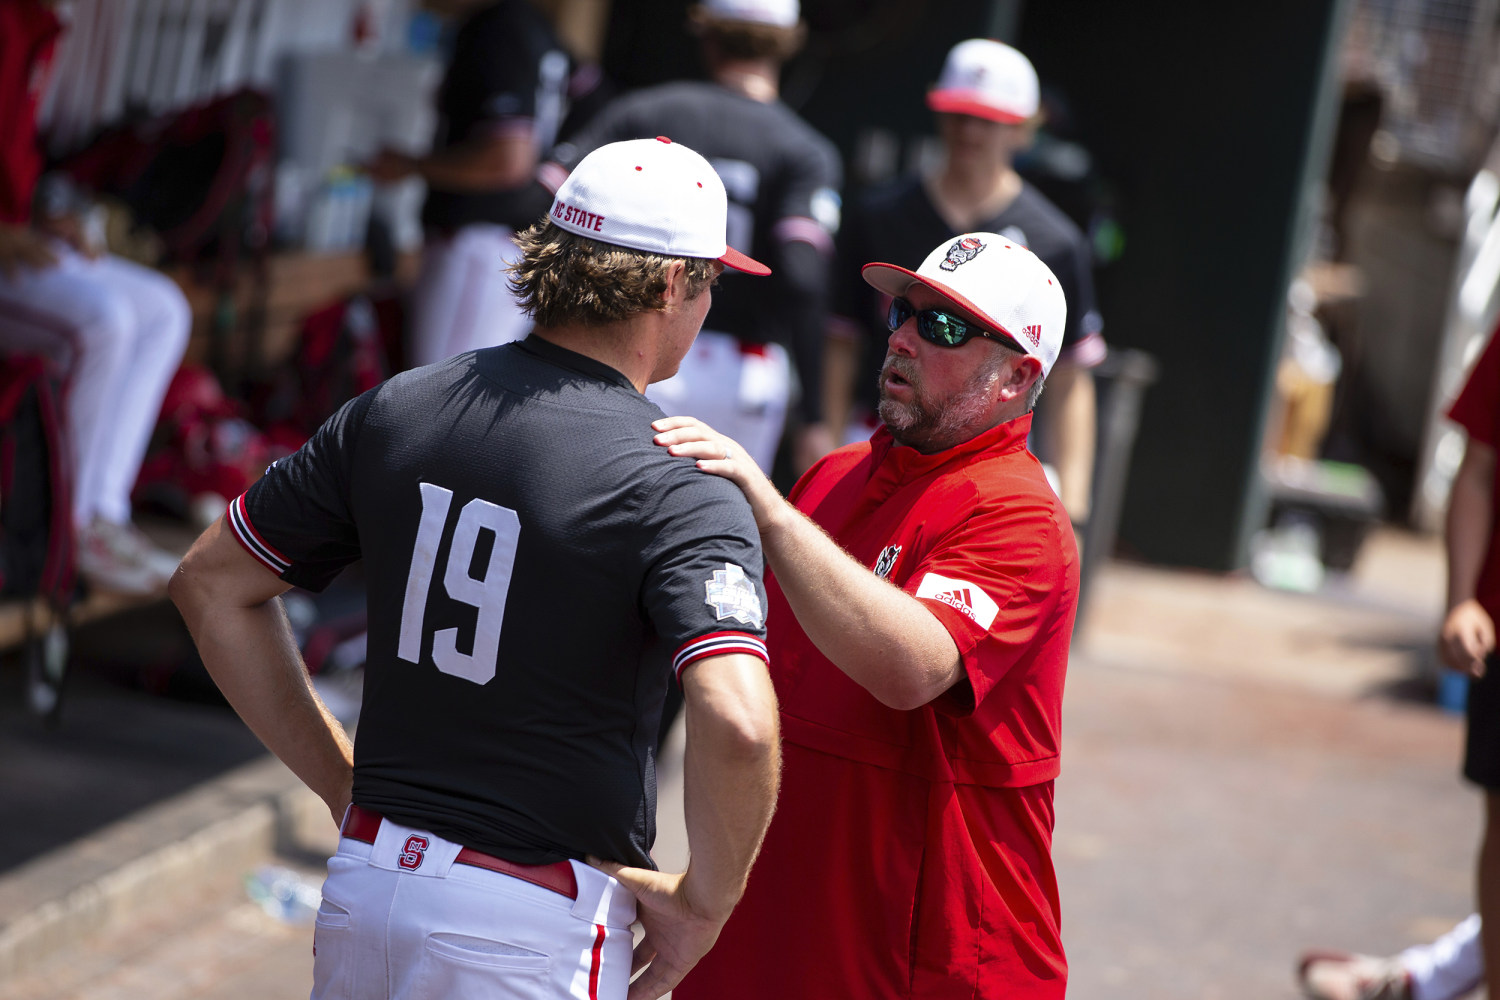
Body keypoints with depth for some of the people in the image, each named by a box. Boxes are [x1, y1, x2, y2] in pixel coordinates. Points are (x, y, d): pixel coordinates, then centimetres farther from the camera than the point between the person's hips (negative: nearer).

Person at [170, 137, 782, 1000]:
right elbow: (738, 725, -30)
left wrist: (344, 781, 13)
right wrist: (705, 903, -13)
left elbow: (212, 585, 11)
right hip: (538, 924, -5)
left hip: (368, 874, 6)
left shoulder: (397, 411, 2)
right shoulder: (680, 492, -16)